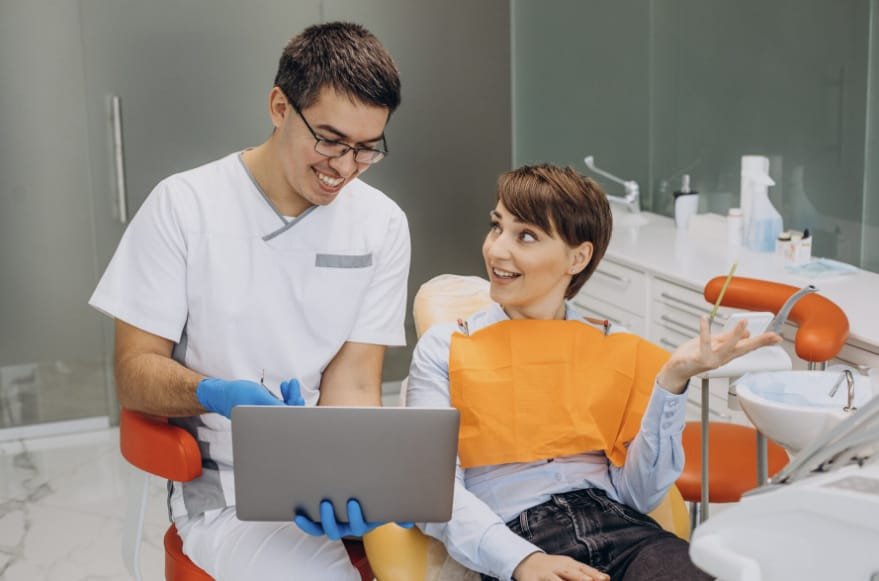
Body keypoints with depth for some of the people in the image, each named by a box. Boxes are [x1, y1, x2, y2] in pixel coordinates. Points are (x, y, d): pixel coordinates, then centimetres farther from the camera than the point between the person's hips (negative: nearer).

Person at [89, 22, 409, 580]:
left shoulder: (383, 223, 1)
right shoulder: (184, 205, -7)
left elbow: (353, 384, -3)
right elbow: (135, 371, -5)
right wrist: (216, 394, -26)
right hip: (231, 487, -3)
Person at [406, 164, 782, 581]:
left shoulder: (620, 350, 13)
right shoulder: (443, 348, 8)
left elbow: (639, 494, 4)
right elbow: (436, 493, -4)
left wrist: (673, 379, -7)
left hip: (622, 530, 3)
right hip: (518, 535, -3)